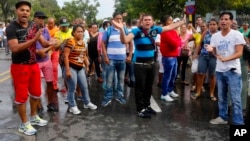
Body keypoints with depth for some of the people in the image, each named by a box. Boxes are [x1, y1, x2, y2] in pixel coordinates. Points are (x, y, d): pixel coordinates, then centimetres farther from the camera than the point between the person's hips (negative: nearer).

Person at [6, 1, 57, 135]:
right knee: (21, 96, 4)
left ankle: (34, 117, 37)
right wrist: (34, 39, -34)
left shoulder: (34, 26, 4)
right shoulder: (11, 28, -14)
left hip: (34, 64, 7)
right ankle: (24, 124, 19)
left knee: (36, 93, 18)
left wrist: (49, 43, -23)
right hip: (20, 66, -6)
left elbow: (43, 43, 1)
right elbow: (15, 48, -26)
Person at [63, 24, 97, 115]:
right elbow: (66, 56, -17)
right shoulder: (70, 42, -14)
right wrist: (67, 69, -20)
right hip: (71, 67, -8)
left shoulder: (83, 42, 10)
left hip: (80, 68, 8)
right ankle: (73, 107, 16)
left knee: (84, 86, 16)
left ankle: (87, 103, 34)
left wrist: (86, 65, 20)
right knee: (72, 88, 2)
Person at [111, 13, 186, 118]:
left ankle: (147, 106, 34)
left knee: (149, 86, 17)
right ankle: (140, 109, 15)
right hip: (139, 64, -5)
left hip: (151, 63, 6)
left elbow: (170, 27, 12)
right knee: (140, 87, 2)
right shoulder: (137, 31, -15)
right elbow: (124, 41, -27)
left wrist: (183, 22, 18)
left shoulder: (155, 30, -1)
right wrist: (121, 29, -43)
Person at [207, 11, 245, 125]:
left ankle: (238, 122, 4)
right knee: (221, 97, 15)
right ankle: (223, 117, 30)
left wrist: (226, 58, -28)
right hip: (219, 70, 5)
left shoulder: (237, 35, -7)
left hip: (233, 71, -5)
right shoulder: (215, 36, 6)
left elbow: (239, 53, -12)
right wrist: (211, 50, -11)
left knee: (235, 99, -4)